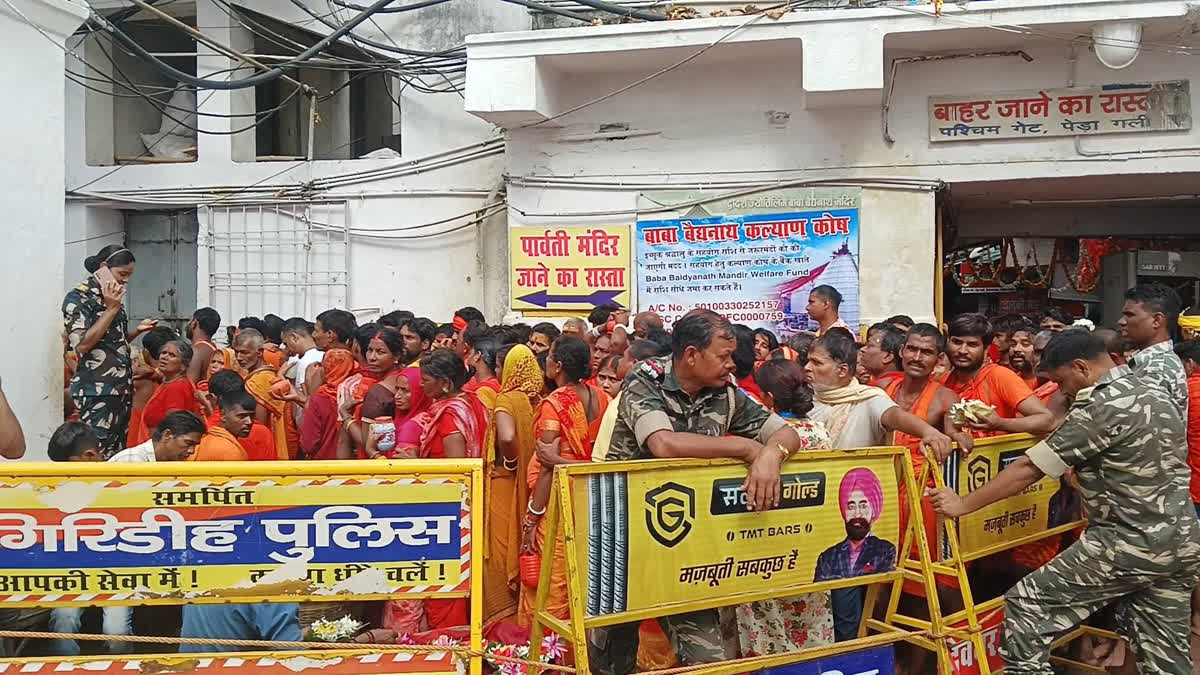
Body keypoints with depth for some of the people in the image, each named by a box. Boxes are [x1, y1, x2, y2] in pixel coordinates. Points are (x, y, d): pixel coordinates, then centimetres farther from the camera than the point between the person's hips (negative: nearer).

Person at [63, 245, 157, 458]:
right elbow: (81, 345, -18)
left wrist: (137, 331, 5)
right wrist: (111, 309, -16)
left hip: (121, 387, 8)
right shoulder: (78, 298, -8)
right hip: (96, 391, -8)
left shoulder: (111, 297, 14)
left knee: (118, 451, 7)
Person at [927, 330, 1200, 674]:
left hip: (1131, 544, -9)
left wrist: (963, 504, -8)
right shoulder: (1155, 393, 11)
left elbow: (1030, 468, -15)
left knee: (1026, 605, -3)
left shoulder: (1102, 406, -16)